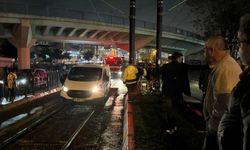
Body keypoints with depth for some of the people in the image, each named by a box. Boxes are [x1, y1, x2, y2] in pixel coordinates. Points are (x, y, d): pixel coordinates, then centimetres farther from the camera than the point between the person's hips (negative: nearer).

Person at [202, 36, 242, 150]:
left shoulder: (225, 68, -21)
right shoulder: (228, 63, 12)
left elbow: (222, 103, -27)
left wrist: (212, 125, -15)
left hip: (218, 128, -10)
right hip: (219, 125, 10)